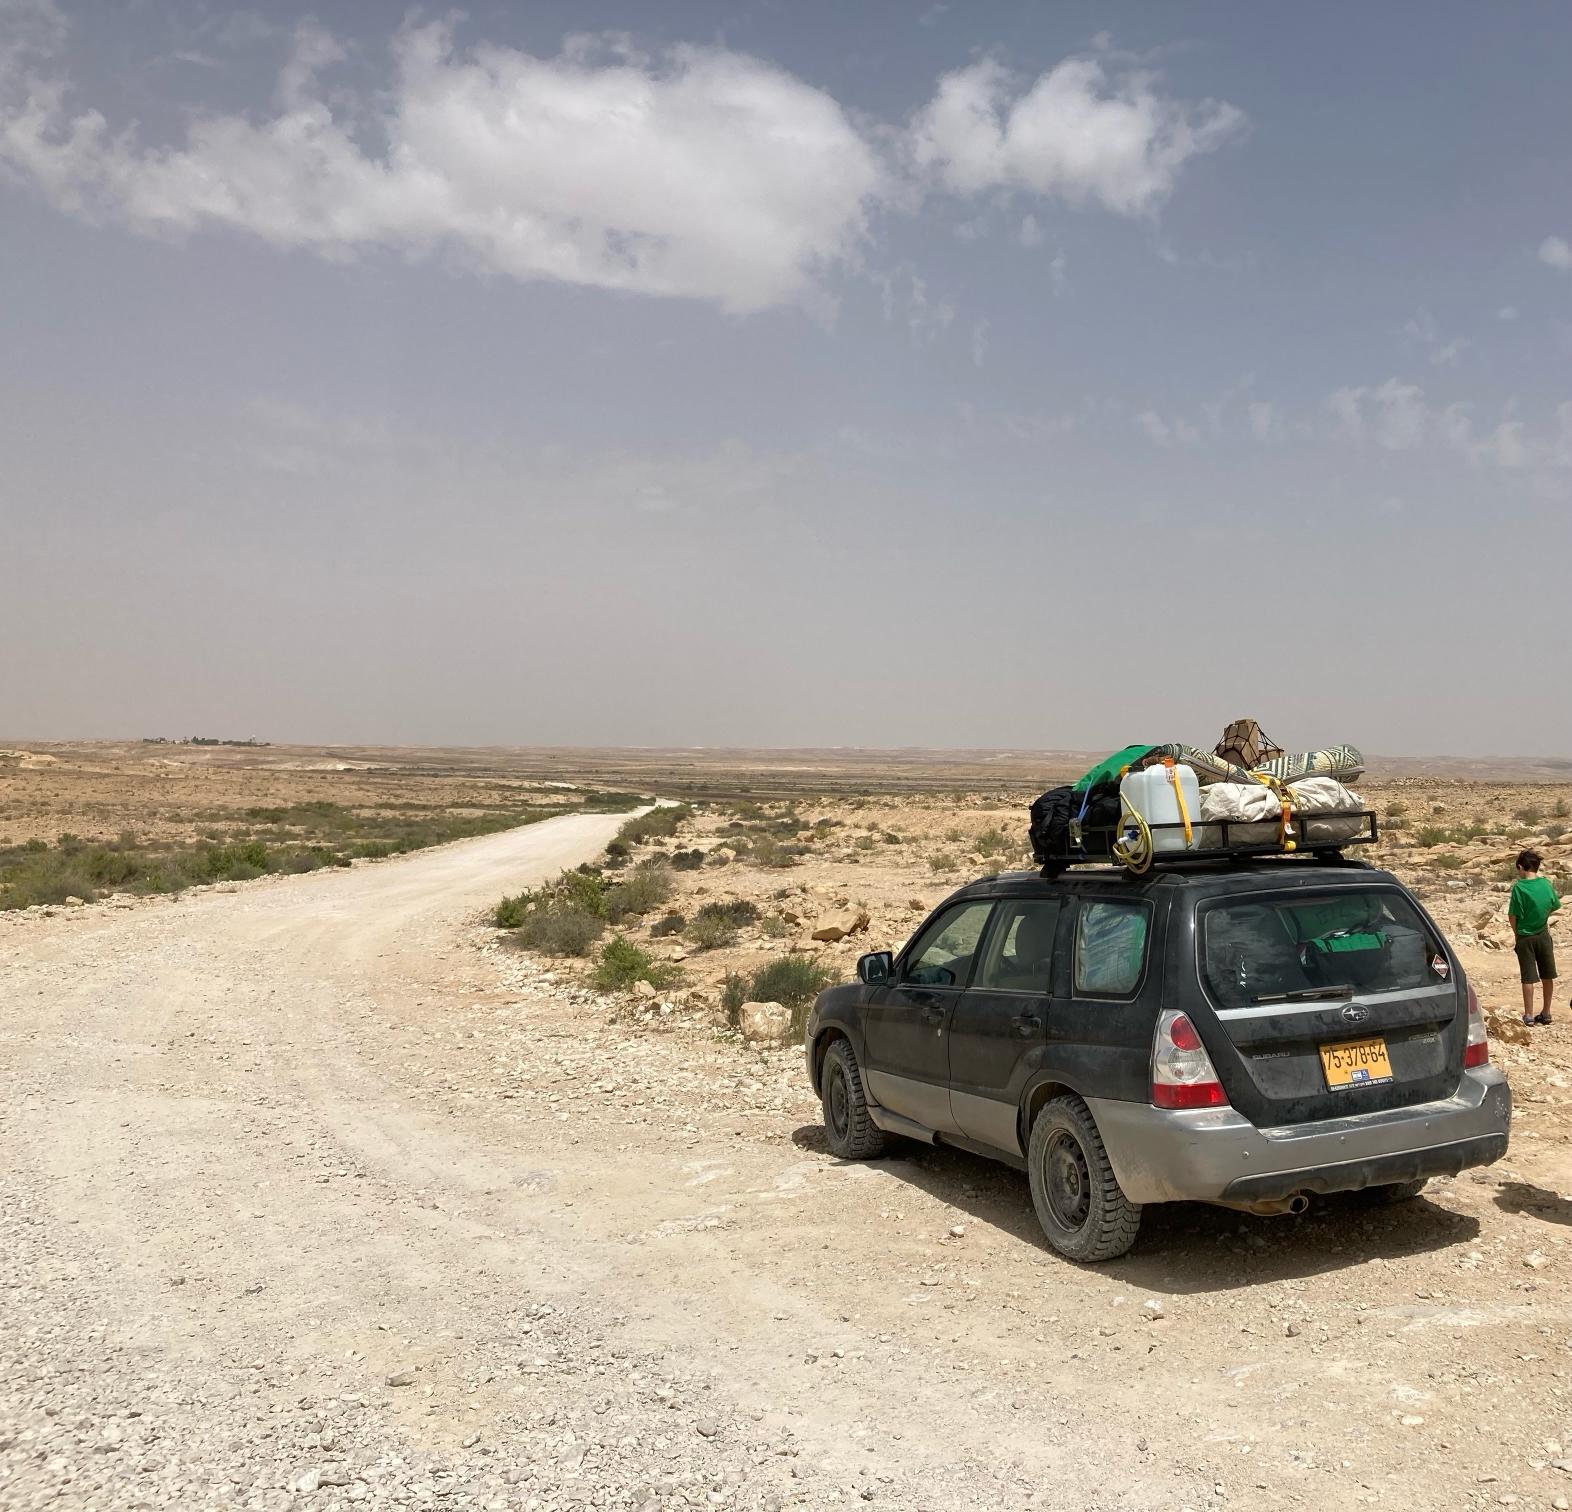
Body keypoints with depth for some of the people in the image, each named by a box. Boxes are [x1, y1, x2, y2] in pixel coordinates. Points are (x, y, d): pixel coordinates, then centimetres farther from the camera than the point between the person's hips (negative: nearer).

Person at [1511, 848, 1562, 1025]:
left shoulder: (1519, 887, -16)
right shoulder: (1546, 883, -4)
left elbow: (1513, 915, -14)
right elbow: (1554, 907, 7)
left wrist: (1516, 932, 1)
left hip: (1525, 937, -3)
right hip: (1543, 935, 3)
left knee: (1528, 978, 2)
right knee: (1547, 976, 14)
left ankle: (1529, 1015, 5)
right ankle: (1546, 1013, 22)